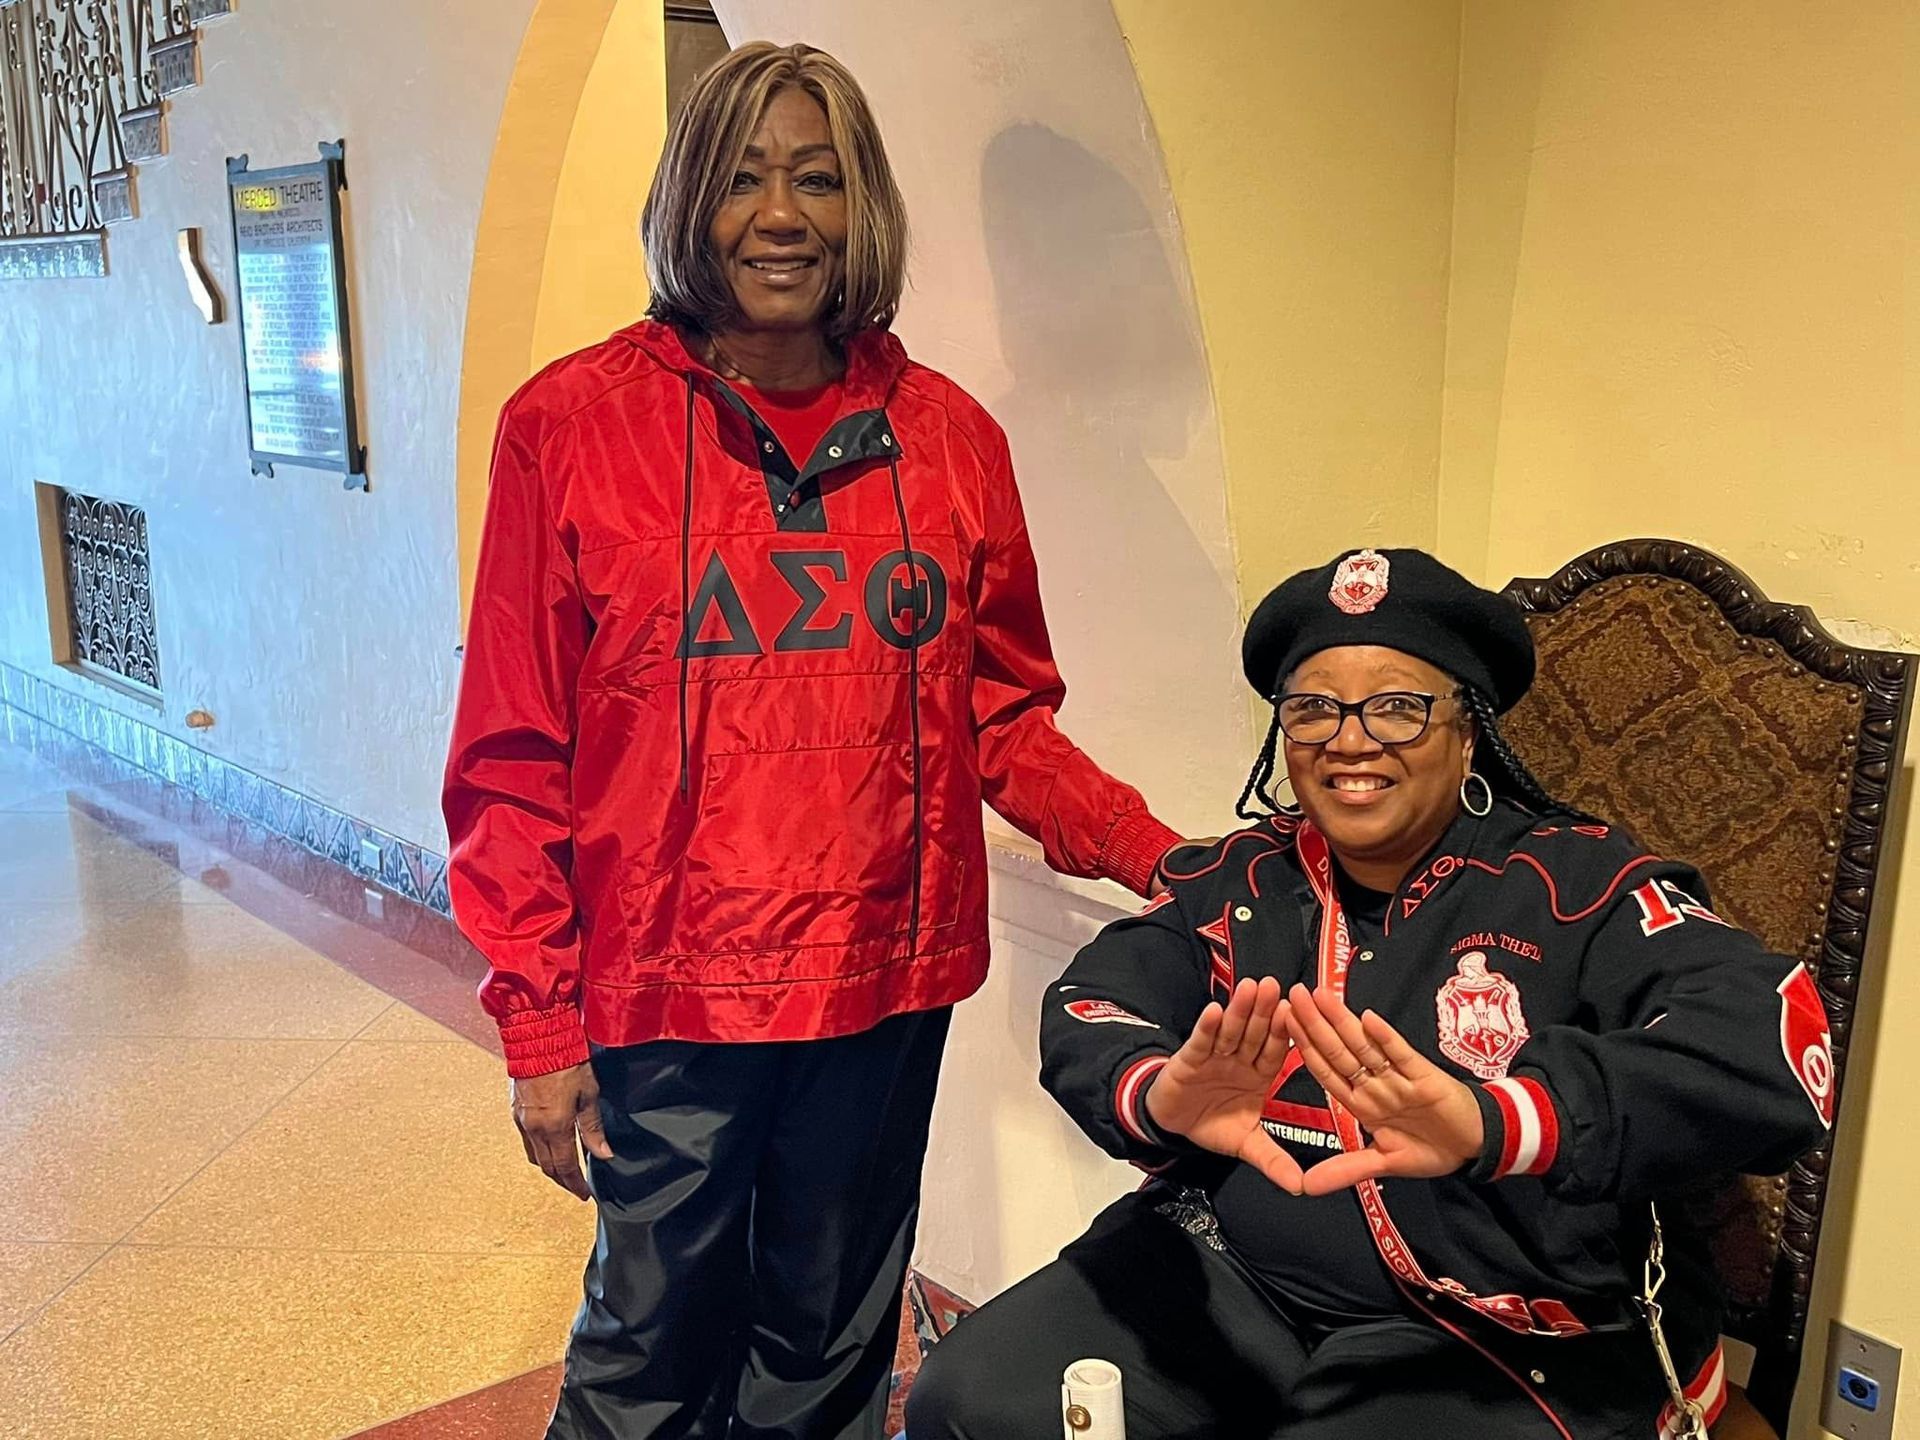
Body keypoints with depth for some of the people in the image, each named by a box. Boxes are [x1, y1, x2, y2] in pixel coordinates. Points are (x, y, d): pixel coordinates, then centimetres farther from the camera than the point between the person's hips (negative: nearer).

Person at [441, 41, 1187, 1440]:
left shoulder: (948, 434, 2)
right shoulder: (573, 422, -6)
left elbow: (1003, 717, 7)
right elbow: (512, 760, -5)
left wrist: (1149, 850, -7)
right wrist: (537, 1023, -6)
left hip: (888, 982, 3)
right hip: (666, 994, -2)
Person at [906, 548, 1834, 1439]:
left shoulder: (1576, 883, -8)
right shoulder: (1237, 879, 5)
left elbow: (1775, 1048, -23)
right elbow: (1091, 1004, -6)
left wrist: (1490, 1123, -40)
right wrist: (1158, 1095, -32)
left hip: (1504, 1344, -3)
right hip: (1224, 1280, 4)